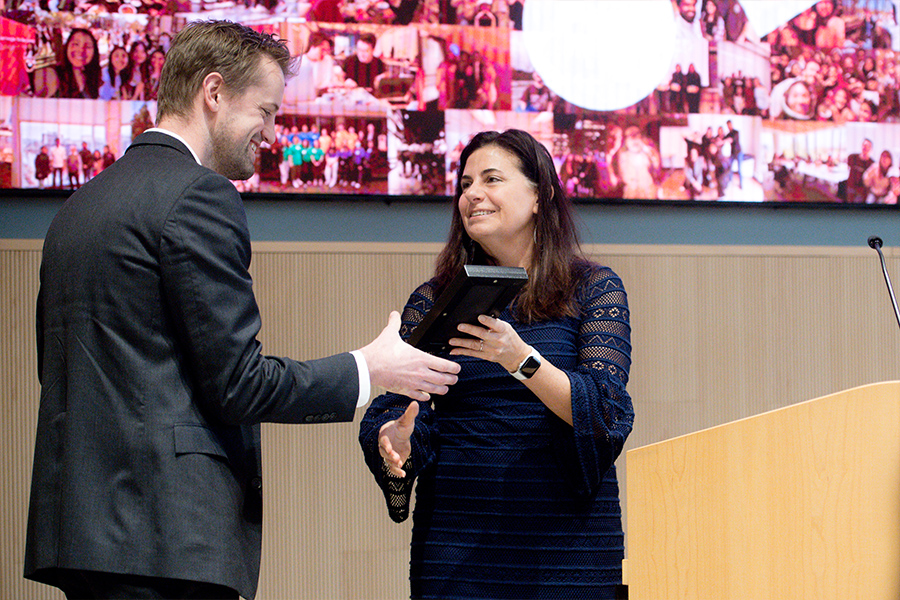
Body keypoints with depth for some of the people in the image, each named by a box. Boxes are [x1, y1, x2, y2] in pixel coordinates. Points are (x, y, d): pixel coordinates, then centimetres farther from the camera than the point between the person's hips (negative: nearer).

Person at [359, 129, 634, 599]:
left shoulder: (593, 290, 3)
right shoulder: (433, 301, 10)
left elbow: (605, 414, -9)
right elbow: (391, 410, 3)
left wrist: (521, 360, -24)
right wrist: (391, 441, -21)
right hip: (456, 539, 2)